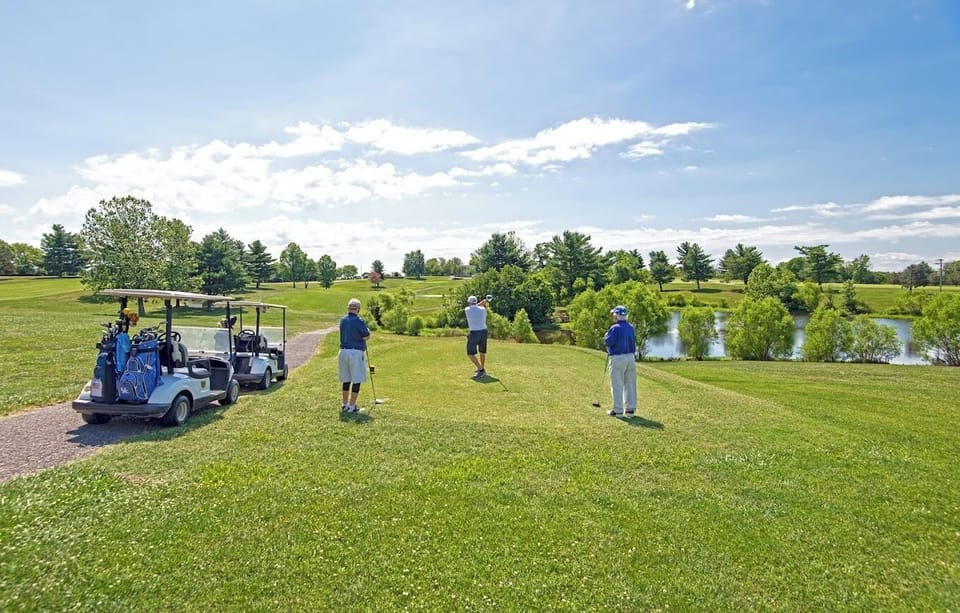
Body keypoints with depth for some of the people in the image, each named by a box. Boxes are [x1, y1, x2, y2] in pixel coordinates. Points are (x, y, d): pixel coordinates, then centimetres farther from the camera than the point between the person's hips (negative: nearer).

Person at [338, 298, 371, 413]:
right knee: (356, 380, 2)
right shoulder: (359, 321, -13)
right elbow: (366, 336, -10)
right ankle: (352, 406, 3)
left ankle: (345, 404, 23)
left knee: (346, 379, 15)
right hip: (356, 352, -7)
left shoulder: (342, 320, 8)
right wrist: (367, 330, 11)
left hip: (343, 351, 7)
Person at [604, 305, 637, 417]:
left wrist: (606, 336, 4)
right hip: (630, 357, 7)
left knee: (617, 385, 1)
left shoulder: (615, 328, -15)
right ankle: (631, 409, 16)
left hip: (617, 358, -7)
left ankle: (618, 410, 4)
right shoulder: (631, 327, 8)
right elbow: (634, 341, 14)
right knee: (630, 384, 11)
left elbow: (609, 342, -14)